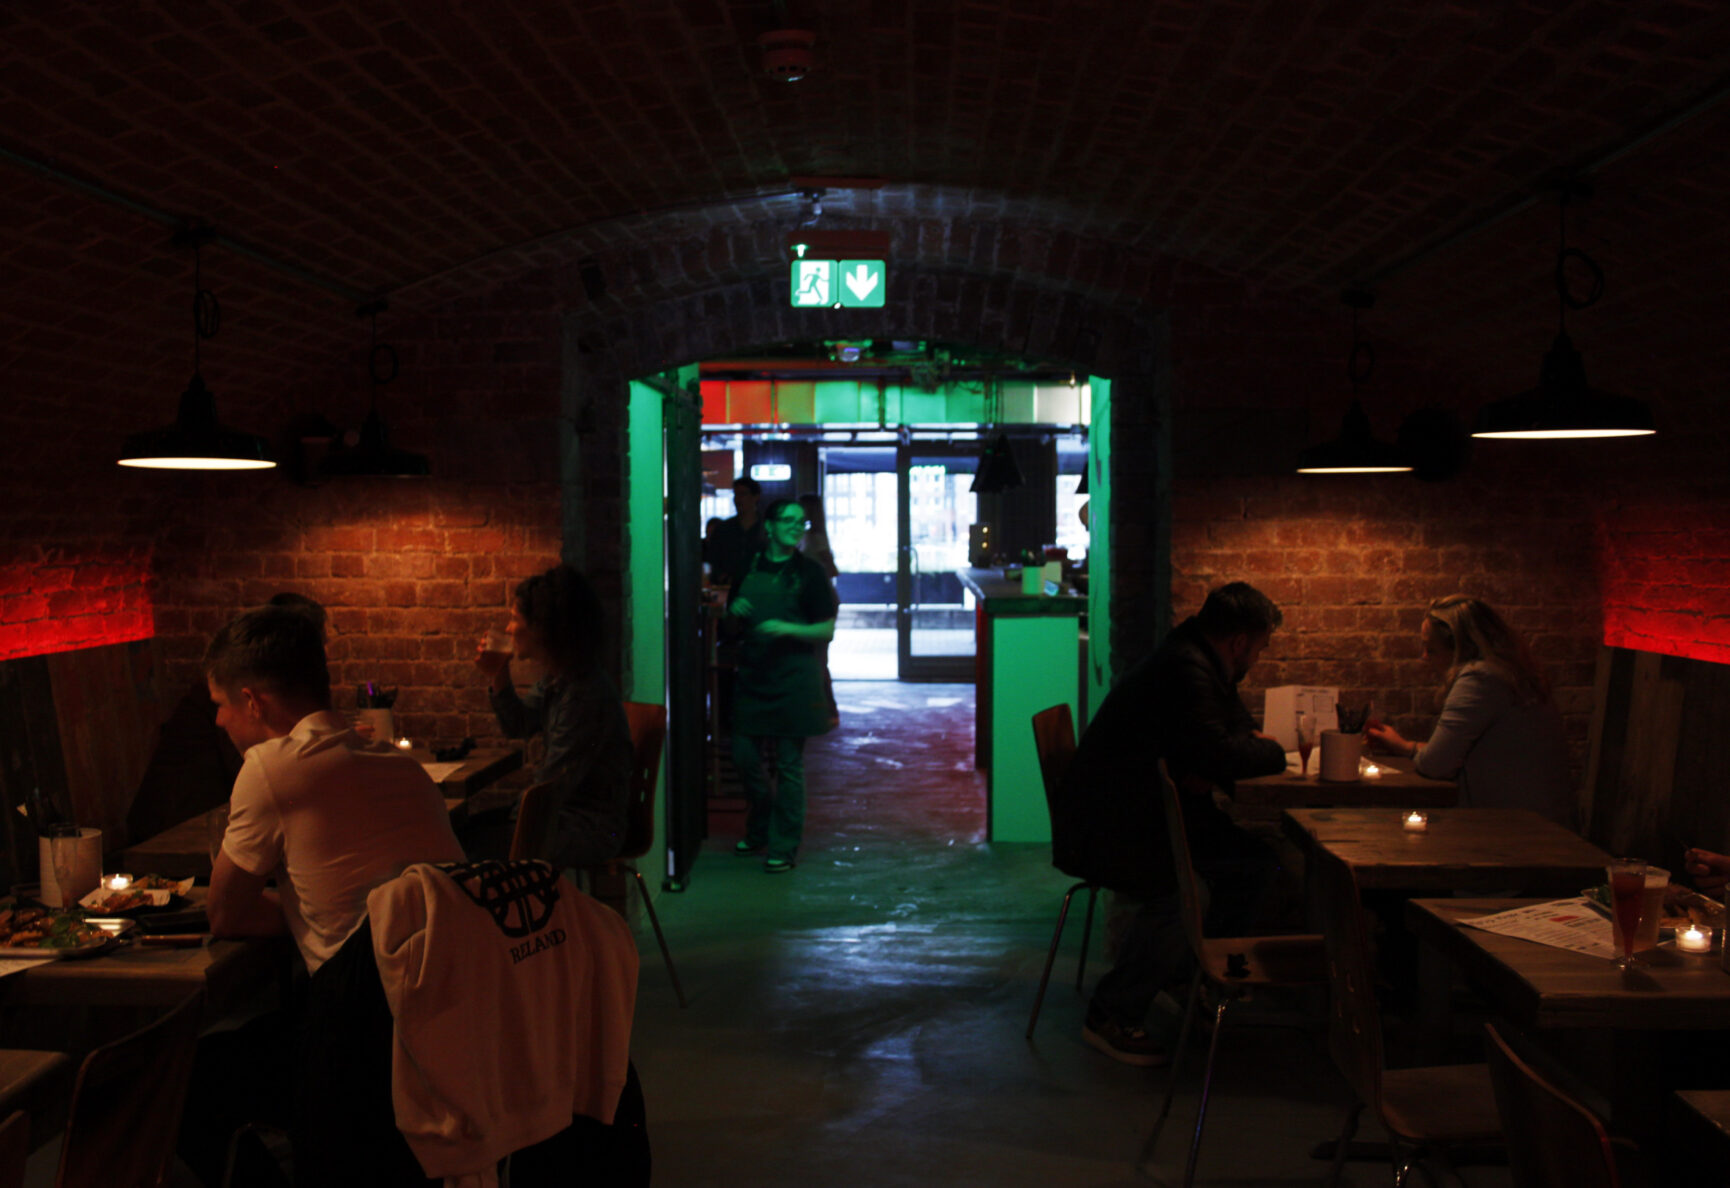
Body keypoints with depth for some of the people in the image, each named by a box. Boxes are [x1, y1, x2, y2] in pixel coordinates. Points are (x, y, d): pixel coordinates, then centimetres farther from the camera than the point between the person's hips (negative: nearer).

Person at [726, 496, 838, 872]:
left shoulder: (809, 573, -3)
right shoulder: (748, 568, 9)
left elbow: (827, 630, -5)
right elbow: (733, 624, 19)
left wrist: (787, 629, -19)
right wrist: (735, 612, -4)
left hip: (793, 679, -4)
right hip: (752, 674, 4)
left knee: (789, 764, 0)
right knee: (744, 757, 9)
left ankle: (783, 847, 10)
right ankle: (759, 830, 32)